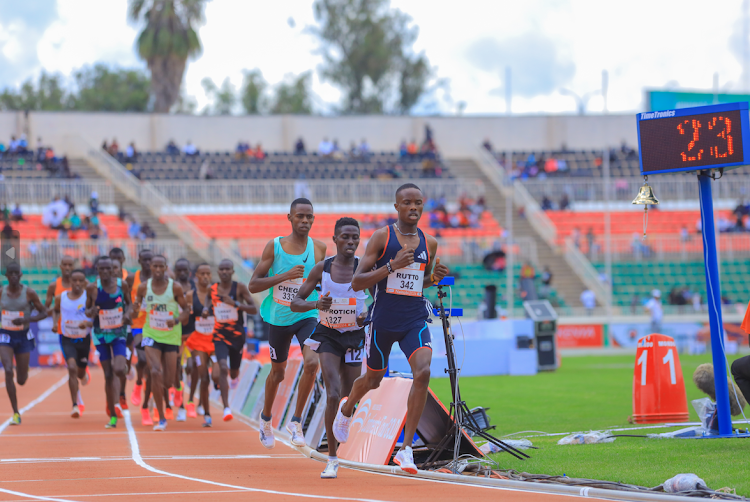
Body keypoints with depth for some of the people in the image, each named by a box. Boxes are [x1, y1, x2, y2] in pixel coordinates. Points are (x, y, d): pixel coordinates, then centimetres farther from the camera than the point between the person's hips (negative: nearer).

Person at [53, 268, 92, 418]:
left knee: (80, 373, 17)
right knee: (72, 368, -22)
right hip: (67, 339, 0)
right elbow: (56, 310, 17)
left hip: (84, 339, 0)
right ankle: (76, 405, -20)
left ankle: (84, 373, 58)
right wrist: (56, 322, 1)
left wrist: (88, 323, -32)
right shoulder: (61, 297, -5)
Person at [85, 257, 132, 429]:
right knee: (108, 375, 2)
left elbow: (128, 303, 10)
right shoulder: (92, 288, -8)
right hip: (101, 335, 0)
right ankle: (113, 416, 13)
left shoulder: (122, 285, -6)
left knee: (119, 370, -20)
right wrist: (91, 312, -21)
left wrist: (127, 313, -11)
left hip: (119, 333, 0)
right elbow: (87, 310, 3)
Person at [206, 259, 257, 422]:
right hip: (219, 335, 0)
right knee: (222, 368, -21)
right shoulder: (212, 289, -2)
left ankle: (234, 377, 57)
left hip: (237, 335, 0)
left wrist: (235, 303, -23)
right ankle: (226, 408, -21)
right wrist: (206, 308, 0)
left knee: (233, 372, 15)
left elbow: (254, 310, -11)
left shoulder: (240, 288, -9)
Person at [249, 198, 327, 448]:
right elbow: (253, 285, -12)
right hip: (280, 318, 0)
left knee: (312, 362, -24)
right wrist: (285, 276, -24)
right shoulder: (274, 246, -10)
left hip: (308, 316, 0)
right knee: (277, 373, 15)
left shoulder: (319, 248, -6)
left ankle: (296, 421, -7)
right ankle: (266, 418, 42)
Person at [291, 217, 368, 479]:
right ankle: (332, 459, -14)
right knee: (333, 394, -18)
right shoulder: (322, 269, -8)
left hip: (354, 336, 1)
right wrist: (316, 304, -23)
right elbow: (295, 302, -3)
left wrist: (369, 314, -21)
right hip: (328, 335, -1)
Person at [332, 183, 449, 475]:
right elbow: (357, 283, -10)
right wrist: (391, 266, -22)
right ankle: (346, 409, 53)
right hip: (383, 321, -2)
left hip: (415, 322, 2)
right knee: (373, 379, 16)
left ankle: (406, 448, -17)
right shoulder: (382, 238, -7)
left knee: (423, 373, -22)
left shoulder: (429, 243, 6)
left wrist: (434, 277, -1)